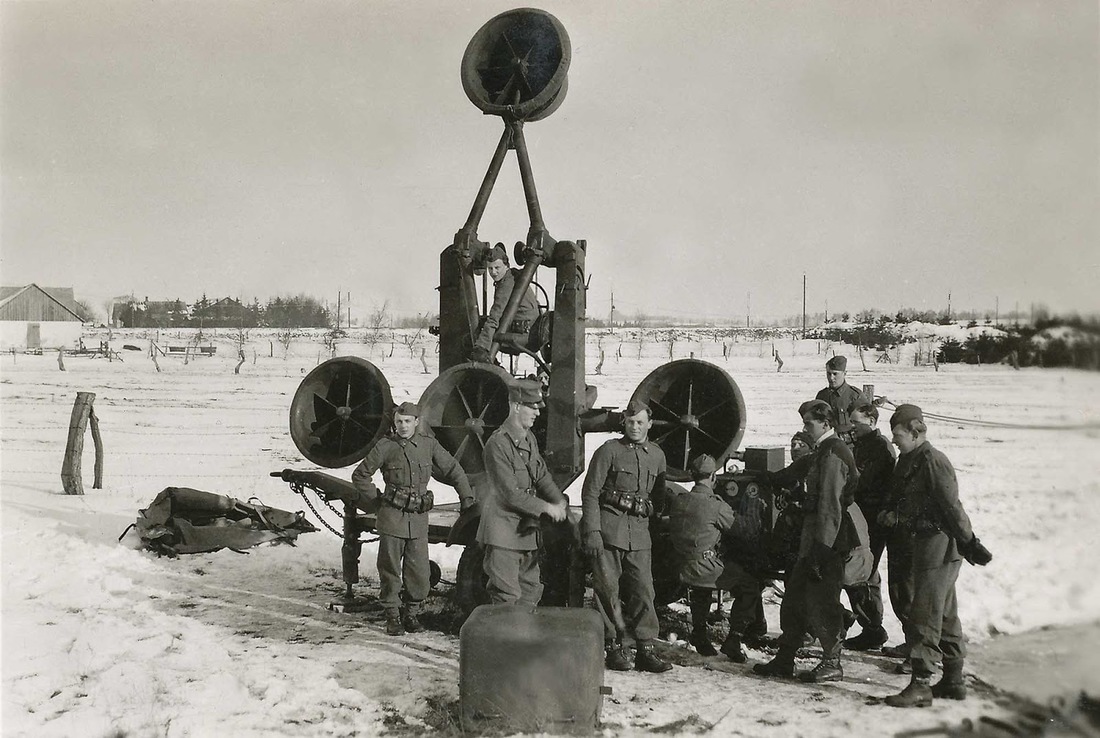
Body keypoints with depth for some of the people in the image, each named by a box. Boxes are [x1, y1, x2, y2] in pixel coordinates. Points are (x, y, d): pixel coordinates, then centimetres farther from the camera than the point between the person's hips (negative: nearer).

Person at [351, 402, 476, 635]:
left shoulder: (428, 444, 3)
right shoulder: (385, 446, -3)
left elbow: (453, 470, 13)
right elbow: (360, 475, 6)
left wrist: (467, 497, 11)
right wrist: (377, 497, 3)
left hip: (419, 517, 2)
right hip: (392, 516, -2)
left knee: (419, 572, 1)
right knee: (390, 569, 2)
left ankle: (411, 613, 19)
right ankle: (392, 616, 15)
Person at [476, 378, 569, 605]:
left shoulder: (529, 439, 9)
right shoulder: (497, 444, -20)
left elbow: (542, 476, 11)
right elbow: (510, 494, -22)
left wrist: (560, 501, -7)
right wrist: (546, 507, -18)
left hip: (528, 529, 9)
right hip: (503, 531, -9)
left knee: (532, 589, 16)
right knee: (507, 596, -6)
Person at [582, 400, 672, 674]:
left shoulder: (657, 455, 13)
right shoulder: (609, 451, -1)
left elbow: (659, 494, 26)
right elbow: (590, 492, -5)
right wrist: (592, 531, -12)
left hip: (640, 531, 4)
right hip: (609, 530, -4)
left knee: (644, 589, 0)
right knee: (608, 589, -1)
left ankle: (645, 649, 5)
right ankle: (614, 647, 7)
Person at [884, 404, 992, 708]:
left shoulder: (932, 461, -17)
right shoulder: (910, 461, 13)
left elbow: (952, 506, -20)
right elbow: (904, 503, 21)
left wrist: (969, 543, -21)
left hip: (939, 544, -10)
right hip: (926, 541, 10)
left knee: (924, 616, -9)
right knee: (945, 614, 16)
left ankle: (920, 685, -6)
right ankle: (953, 681, 26)